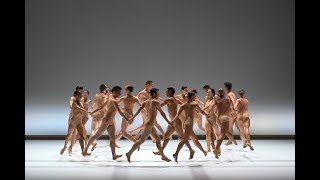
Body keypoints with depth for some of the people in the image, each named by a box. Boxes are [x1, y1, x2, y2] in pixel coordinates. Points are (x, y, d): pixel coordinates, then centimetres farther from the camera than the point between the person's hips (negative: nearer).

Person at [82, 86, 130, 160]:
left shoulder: (110, 99, 12)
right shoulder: (114, 101, -18)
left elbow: (102, 107, 20)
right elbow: (120, 112, -24)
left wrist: (93, 112, 28)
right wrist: (127, 120, -24)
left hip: (111, 122, 9)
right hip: (106, 121, -9)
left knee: (113, 138, 0)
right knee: (97, 135, 3)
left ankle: (114, 154, -4)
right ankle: (86, 148, 17)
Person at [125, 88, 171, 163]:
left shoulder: (146, 102, 10)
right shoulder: (156, 102, -10)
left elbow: (138, 110, 9)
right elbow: (162, 113, -6)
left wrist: (133, 117, 19)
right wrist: (168, 122, 3)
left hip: (151, 125, 9)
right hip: (149, 124, -9)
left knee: (158, 139, 14)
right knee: (142, 140, -4)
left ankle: (163, 156, 20)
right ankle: (129, 153, 0)